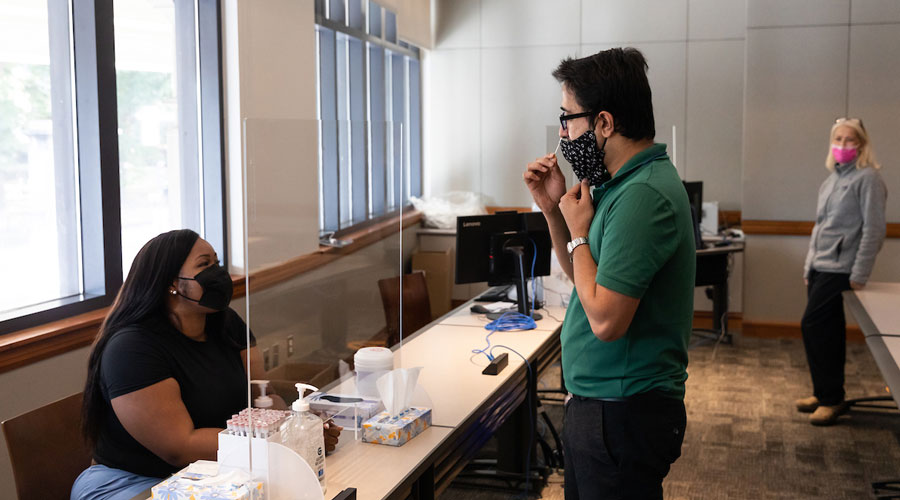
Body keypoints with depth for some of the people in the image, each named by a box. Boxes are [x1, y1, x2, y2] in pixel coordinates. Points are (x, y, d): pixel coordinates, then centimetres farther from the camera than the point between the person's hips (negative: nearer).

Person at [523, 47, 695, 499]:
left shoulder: (642, 196, -24)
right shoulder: (625, 182, 8)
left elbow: (605, 319, -27)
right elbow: (587, 279, 18)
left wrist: (578, 232, -14)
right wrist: (552, 210, 5)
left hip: (623, 414, -10)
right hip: (600, 402, 10)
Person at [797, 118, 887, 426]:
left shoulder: (867, 178, -8)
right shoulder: (831, 181, 17)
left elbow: (874, 229, -13)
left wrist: (859, 274, -15)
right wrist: (808, 268, 19)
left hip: (840, 270, -8)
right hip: (820, 268, 8)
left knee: (813, 326, -10)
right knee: (826, 331, 11)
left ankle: (831, 398, -1)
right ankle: (825, 394, 20)